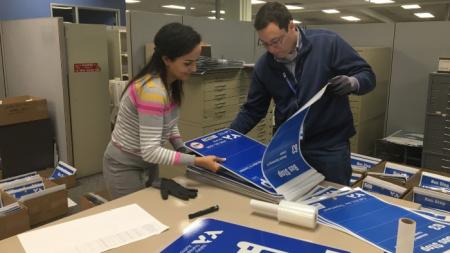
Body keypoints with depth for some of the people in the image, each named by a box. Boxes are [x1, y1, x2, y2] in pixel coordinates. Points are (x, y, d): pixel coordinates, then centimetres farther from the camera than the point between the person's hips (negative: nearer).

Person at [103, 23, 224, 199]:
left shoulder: (171, 82, -4)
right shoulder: (152, 90, -32)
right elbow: (150, 151, -32)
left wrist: (182, 149, -4)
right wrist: (197, 161, -31)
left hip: (147, 163, 8)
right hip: (125, 168, -8)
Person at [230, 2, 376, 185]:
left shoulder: (328, 43, -10)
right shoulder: (263, 66, 0)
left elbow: (367, 76, -4)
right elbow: (252, 110, 7)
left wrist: (352, 82, -27)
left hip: (330, 146, -3)